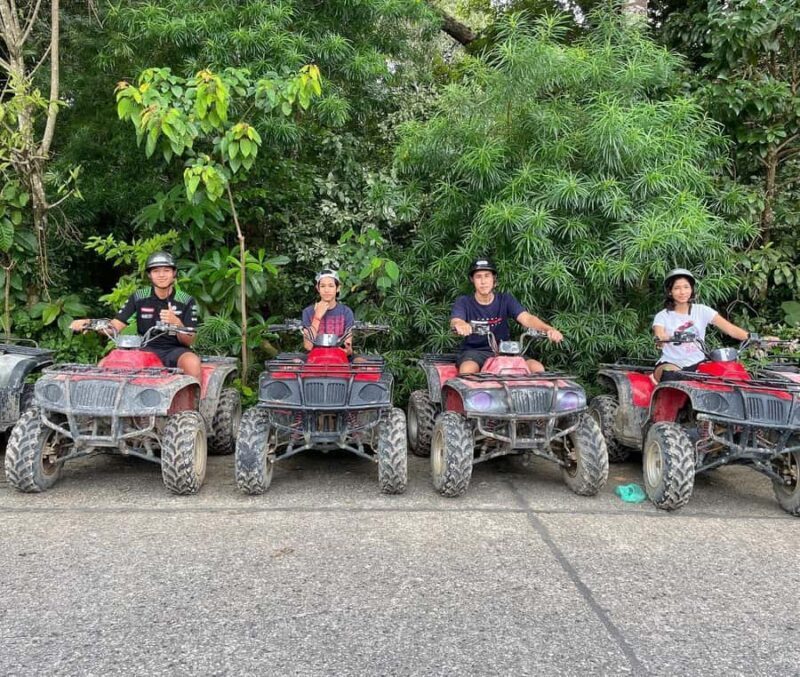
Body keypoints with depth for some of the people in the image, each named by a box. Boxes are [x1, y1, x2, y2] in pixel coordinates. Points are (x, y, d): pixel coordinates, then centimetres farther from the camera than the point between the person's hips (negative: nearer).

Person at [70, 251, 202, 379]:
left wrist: (177, 323, -23)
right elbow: (116, 326, 2)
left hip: (175, 350, -2)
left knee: (192, 362, -36)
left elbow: (188, 341, -3)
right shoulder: (138, 298, 7)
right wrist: (89, 323, -16)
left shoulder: (186, 301, 1)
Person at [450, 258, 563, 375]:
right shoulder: (463, 302, -3)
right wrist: (460, 325, -51)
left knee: (537, 368, -18)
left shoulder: (505, 300, 2)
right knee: (467, 370, -38)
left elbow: (526, 318, -12)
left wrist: (548, 329, -34)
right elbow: (455, 321, -23)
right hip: (474, 352, -3)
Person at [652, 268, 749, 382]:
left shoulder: (702, 311, 5)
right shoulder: (662, 316, 2)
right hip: (671, 363, -3)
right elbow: (659, 335, -18)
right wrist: (661, 338, -43)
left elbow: (730, 329, -4)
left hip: (697, 363, 3)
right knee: (671, 372, -36)